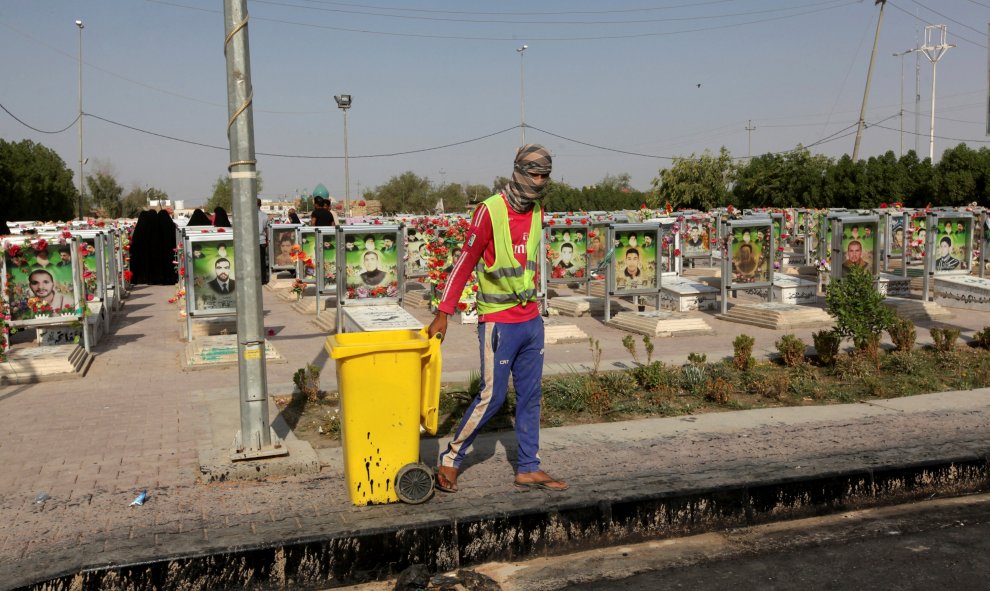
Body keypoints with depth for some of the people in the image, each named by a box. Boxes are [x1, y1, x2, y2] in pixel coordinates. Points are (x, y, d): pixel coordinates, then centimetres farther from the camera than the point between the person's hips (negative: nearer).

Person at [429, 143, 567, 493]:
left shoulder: (537, 212, 8)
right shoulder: (490, 211, -13)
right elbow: (465, 263, -12)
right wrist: (444, 313, -13)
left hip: (531, 320, 7)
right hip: (499, 323, -7)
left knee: (530, 396, 10)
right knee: (492, 396, -3)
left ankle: (528, 468, 20)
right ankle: (450, 460, 13)